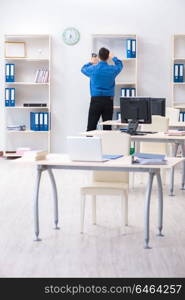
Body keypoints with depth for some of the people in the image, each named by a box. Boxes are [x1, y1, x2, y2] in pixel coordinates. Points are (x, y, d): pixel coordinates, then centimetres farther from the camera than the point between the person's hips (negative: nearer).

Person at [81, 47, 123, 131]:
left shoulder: (93, 69, -4)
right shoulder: (112, 69, 0)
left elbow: (83, 69, 19)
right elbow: (120, 64, 24)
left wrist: (91, 63, 36)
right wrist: (113, 58, 41)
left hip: (96, 100, -2)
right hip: (109, 100, 2)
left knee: (91, 127, -3)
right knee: (107, 127, 2)